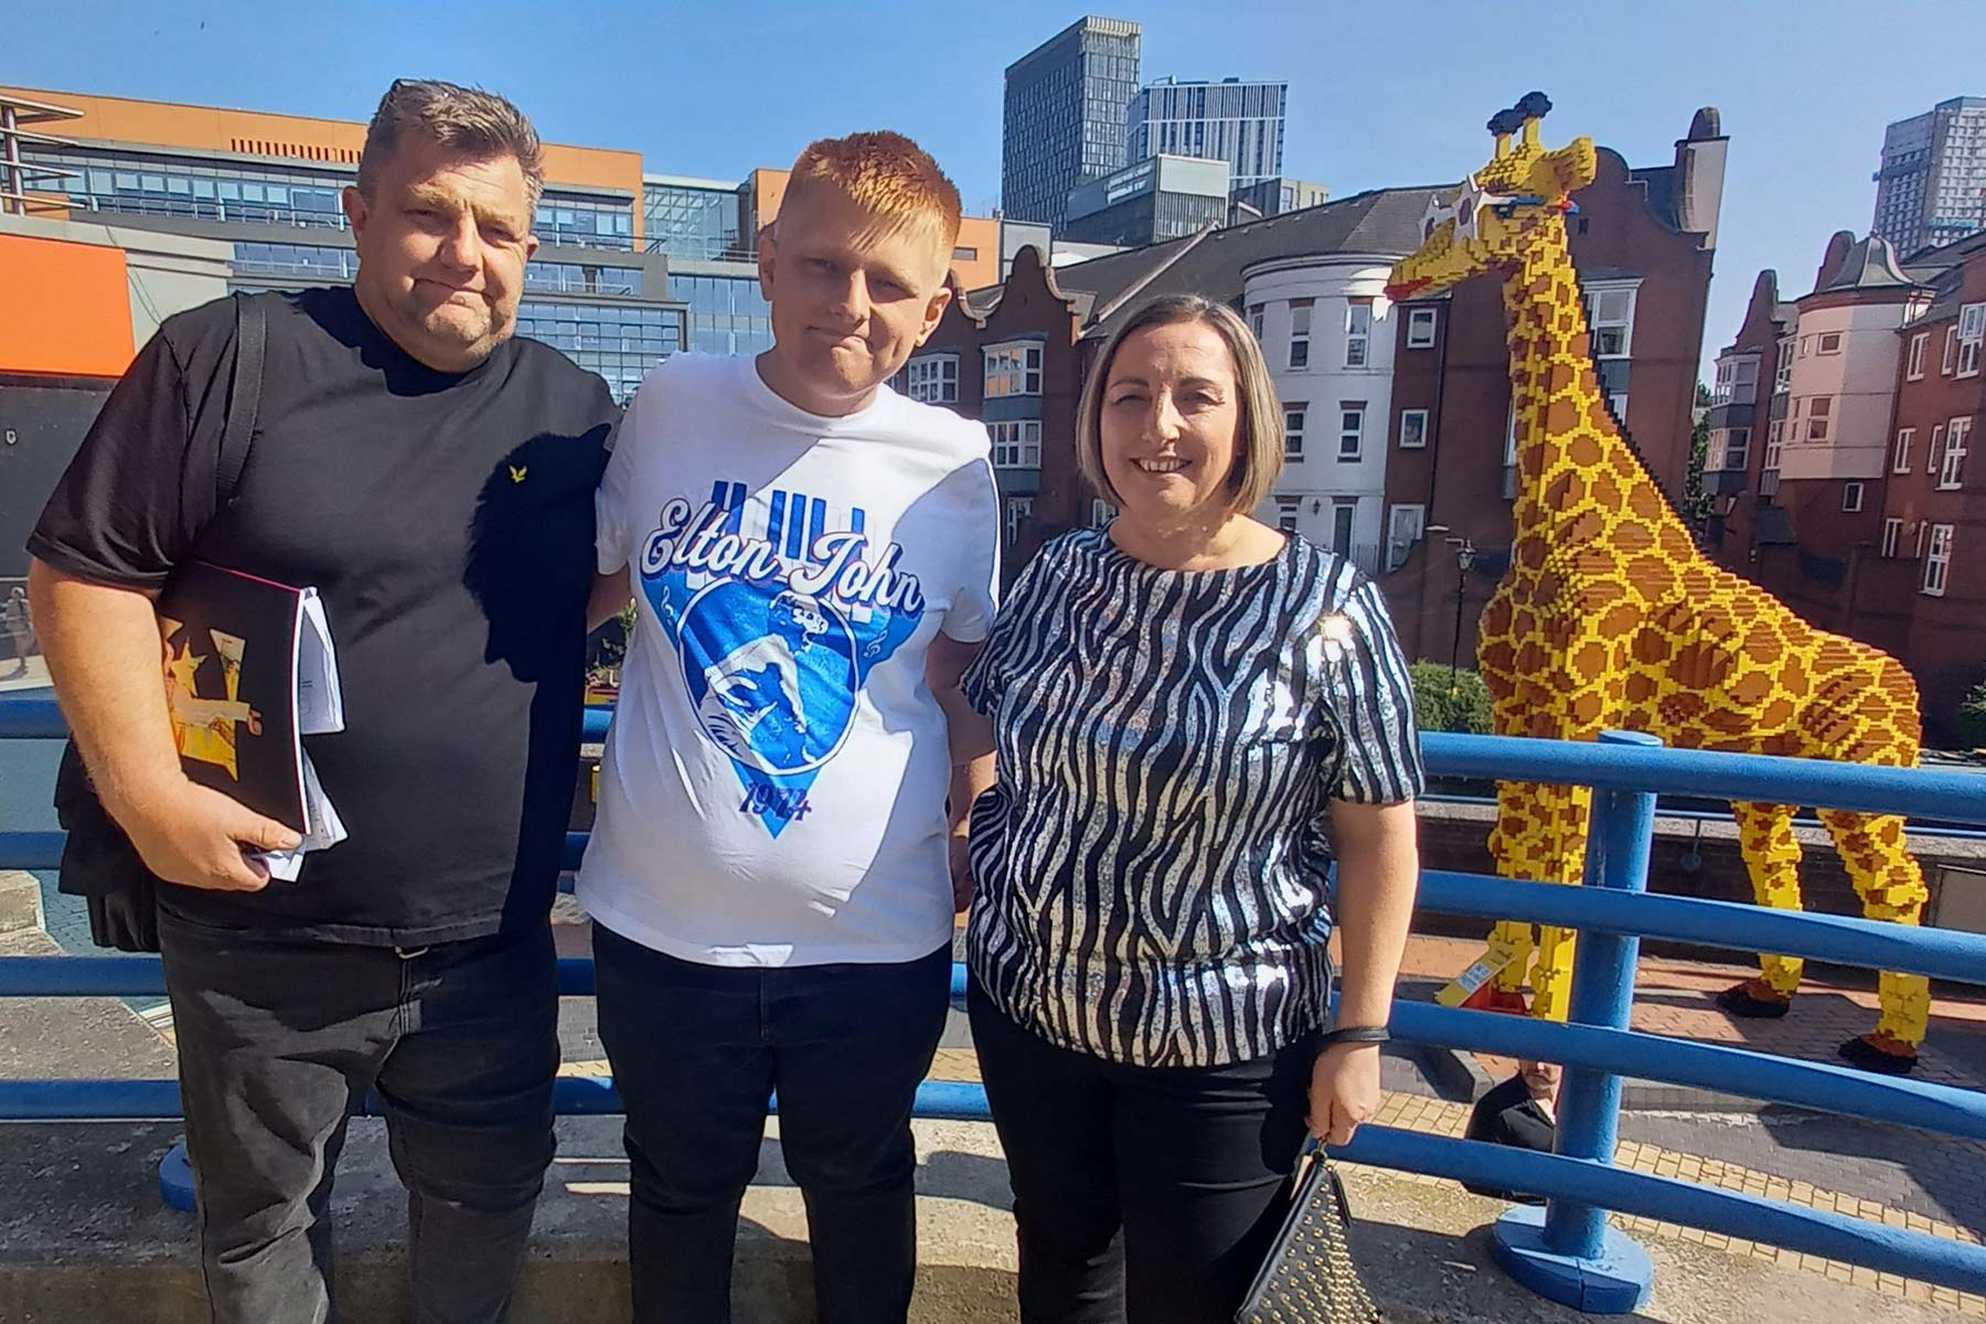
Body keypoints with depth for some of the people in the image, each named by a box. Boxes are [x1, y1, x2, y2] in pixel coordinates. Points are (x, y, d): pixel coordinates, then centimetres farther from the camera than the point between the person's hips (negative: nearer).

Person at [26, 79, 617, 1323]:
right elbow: (84, 570, -7)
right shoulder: (226, 356, -7)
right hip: (266, 935, -2)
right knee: (263, 1221, 21)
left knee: (490, 1196, 21)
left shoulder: (575, 408, 3)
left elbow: (598, 587, 16)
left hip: (494, 939, 3)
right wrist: (146, 790, -15)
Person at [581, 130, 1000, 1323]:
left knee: (860, 1190, 23)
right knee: (681, 1192, 23)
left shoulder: (954, 464, -7)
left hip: (878, 937, 0)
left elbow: (966, 682, 4)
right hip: (663, 923, 1)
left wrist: (976, 863, 6)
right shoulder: (671, 405, -5)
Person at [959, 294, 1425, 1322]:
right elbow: (983, 741, 11)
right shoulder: (1055, 577, -1)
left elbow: (1378, 834, -10)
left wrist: (1360, 1035, -9)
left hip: (1223, 1047, -4)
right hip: (1028, 1007, 4)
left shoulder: (1323, 604, -13)